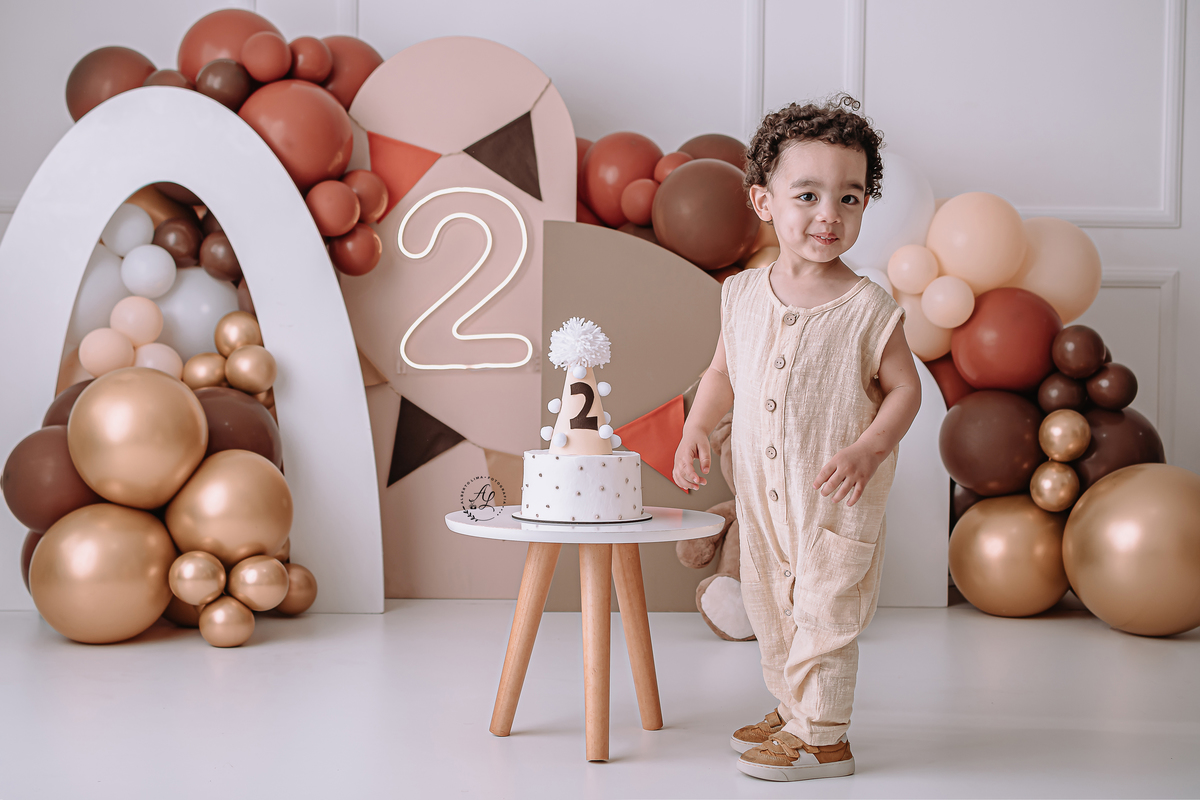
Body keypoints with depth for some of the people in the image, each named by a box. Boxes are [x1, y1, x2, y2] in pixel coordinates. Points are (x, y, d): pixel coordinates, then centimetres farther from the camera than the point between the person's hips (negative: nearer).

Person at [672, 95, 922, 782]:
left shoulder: (868, 308, -13)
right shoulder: (744, 295, 1)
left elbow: (905, 389, -8)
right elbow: (724, 372, 13)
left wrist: (867, 449, -23)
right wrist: (696, 430, 0)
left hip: (839, 498, -6)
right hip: (763, 491, 6)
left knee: (824, 609, -1)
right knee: (769, 607, 17)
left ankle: (824, 737, 13)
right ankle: (792, 710, 36)